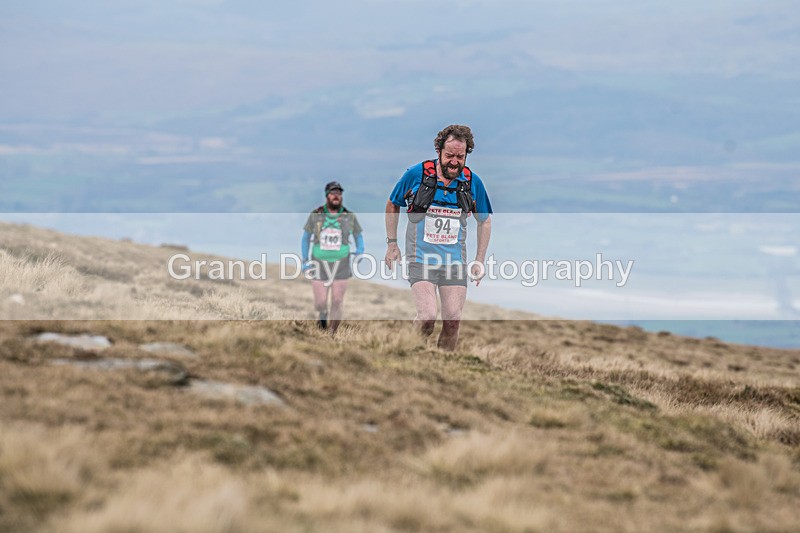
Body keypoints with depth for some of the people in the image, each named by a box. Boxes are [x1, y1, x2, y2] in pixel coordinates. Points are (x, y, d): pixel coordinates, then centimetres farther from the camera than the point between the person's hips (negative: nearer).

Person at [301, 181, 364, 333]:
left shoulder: (349, 217, -4)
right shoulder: (316, 215, -5)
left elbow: (358, 235, 12)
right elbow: (306, 237, 5)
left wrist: (360, 250, -9)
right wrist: (305, 261, -1)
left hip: (340, 266, 0)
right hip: (320, 265, 0)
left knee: (337, 303, -3)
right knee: (320, 303, -2)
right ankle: (323, 314, 34)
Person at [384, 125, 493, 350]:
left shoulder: (472, 182, 0)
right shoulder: (416, 174, -7)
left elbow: (484, 220, 14)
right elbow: (392, 205, 10)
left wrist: (480, 261, 10)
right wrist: (392, 244, 7)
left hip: (455, 261, 3)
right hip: (421, 258, -3)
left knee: (453, 321, -1)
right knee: (428, 317, -18)